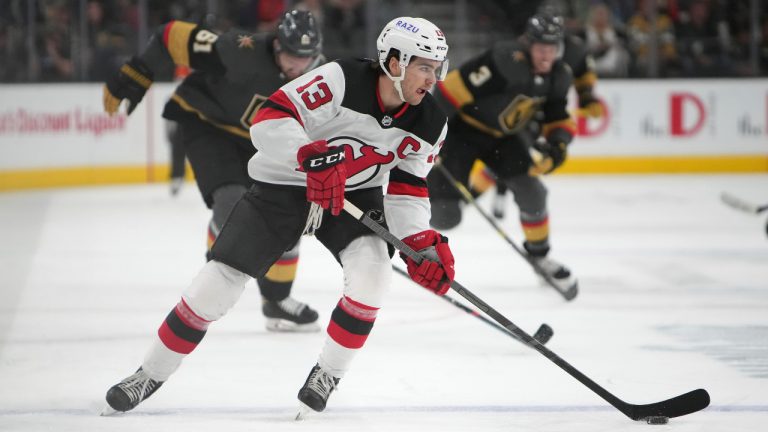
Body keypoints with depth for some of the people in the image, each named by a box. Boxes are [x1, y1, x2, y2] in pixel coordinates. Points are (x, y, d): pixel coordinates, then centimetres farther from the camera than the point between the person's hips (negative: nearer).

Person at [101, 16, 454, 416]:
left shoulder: (430, 124, -11)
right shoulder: (342, 80, -28)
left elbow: (406, 188, -3)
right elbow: (269, 119, -32)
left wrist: (422, 242, -20)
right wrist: (313, 158, -47)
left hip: (356, 193, 3)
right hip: (283, 185, -3)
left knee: (372, 271, -24)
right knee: (219, 281, -7)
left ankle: (325, 375, -4)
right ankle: (151, 373, 12)